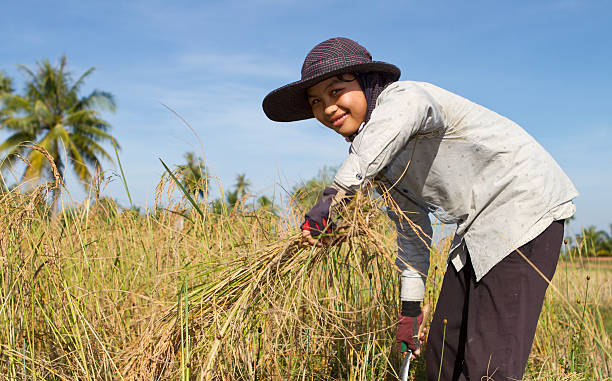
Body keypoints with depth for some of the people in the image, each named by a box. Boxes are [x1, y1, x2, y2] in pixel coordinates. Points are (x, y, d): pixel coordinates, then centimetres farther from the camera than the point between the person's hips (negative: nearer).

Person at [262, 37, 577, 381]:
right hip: (477, 230, 9)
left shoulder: (403, 94, -21)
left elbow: (406, 109, -49)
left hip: (525, 208, -9)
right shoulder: (380, 159, 6)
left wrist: (334, 195, -53)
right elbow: (412, 228, 13)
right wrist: (411, 306, 15)